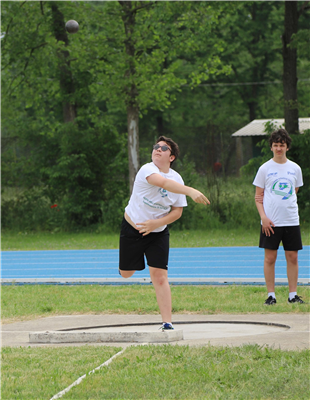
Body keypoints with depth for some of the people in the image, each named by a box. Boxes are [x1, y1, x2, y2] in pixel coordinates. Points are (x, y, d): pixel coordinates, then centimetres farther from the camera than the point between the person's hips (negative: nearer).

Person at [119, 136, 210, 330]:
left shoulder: (177, 178, -6)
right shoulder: (147, 170, -22)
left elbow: (177, 211, -1)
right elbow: (163, 182, -44)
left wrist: (157, 223, -19)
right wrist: (190, 191, -58)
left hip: (158, 232, 2)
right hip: (132, 228, -2)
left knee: (160, 276, -10)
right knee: (126, 273, 11)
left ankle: (167, 323, -8)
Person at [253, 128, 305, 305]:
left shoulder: (295, 168, 8)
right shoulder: (265, 169, 1)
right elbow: (258, 197, 3)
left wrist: (287, 206, 4)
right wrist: (264, 217, -9)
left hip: (291, 221, 2)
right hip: (271, 222, -2)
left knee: (292, 257, 3)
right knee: (270, 257, -1)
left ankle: (293, 294, 9)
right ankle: (271, 295, 6)